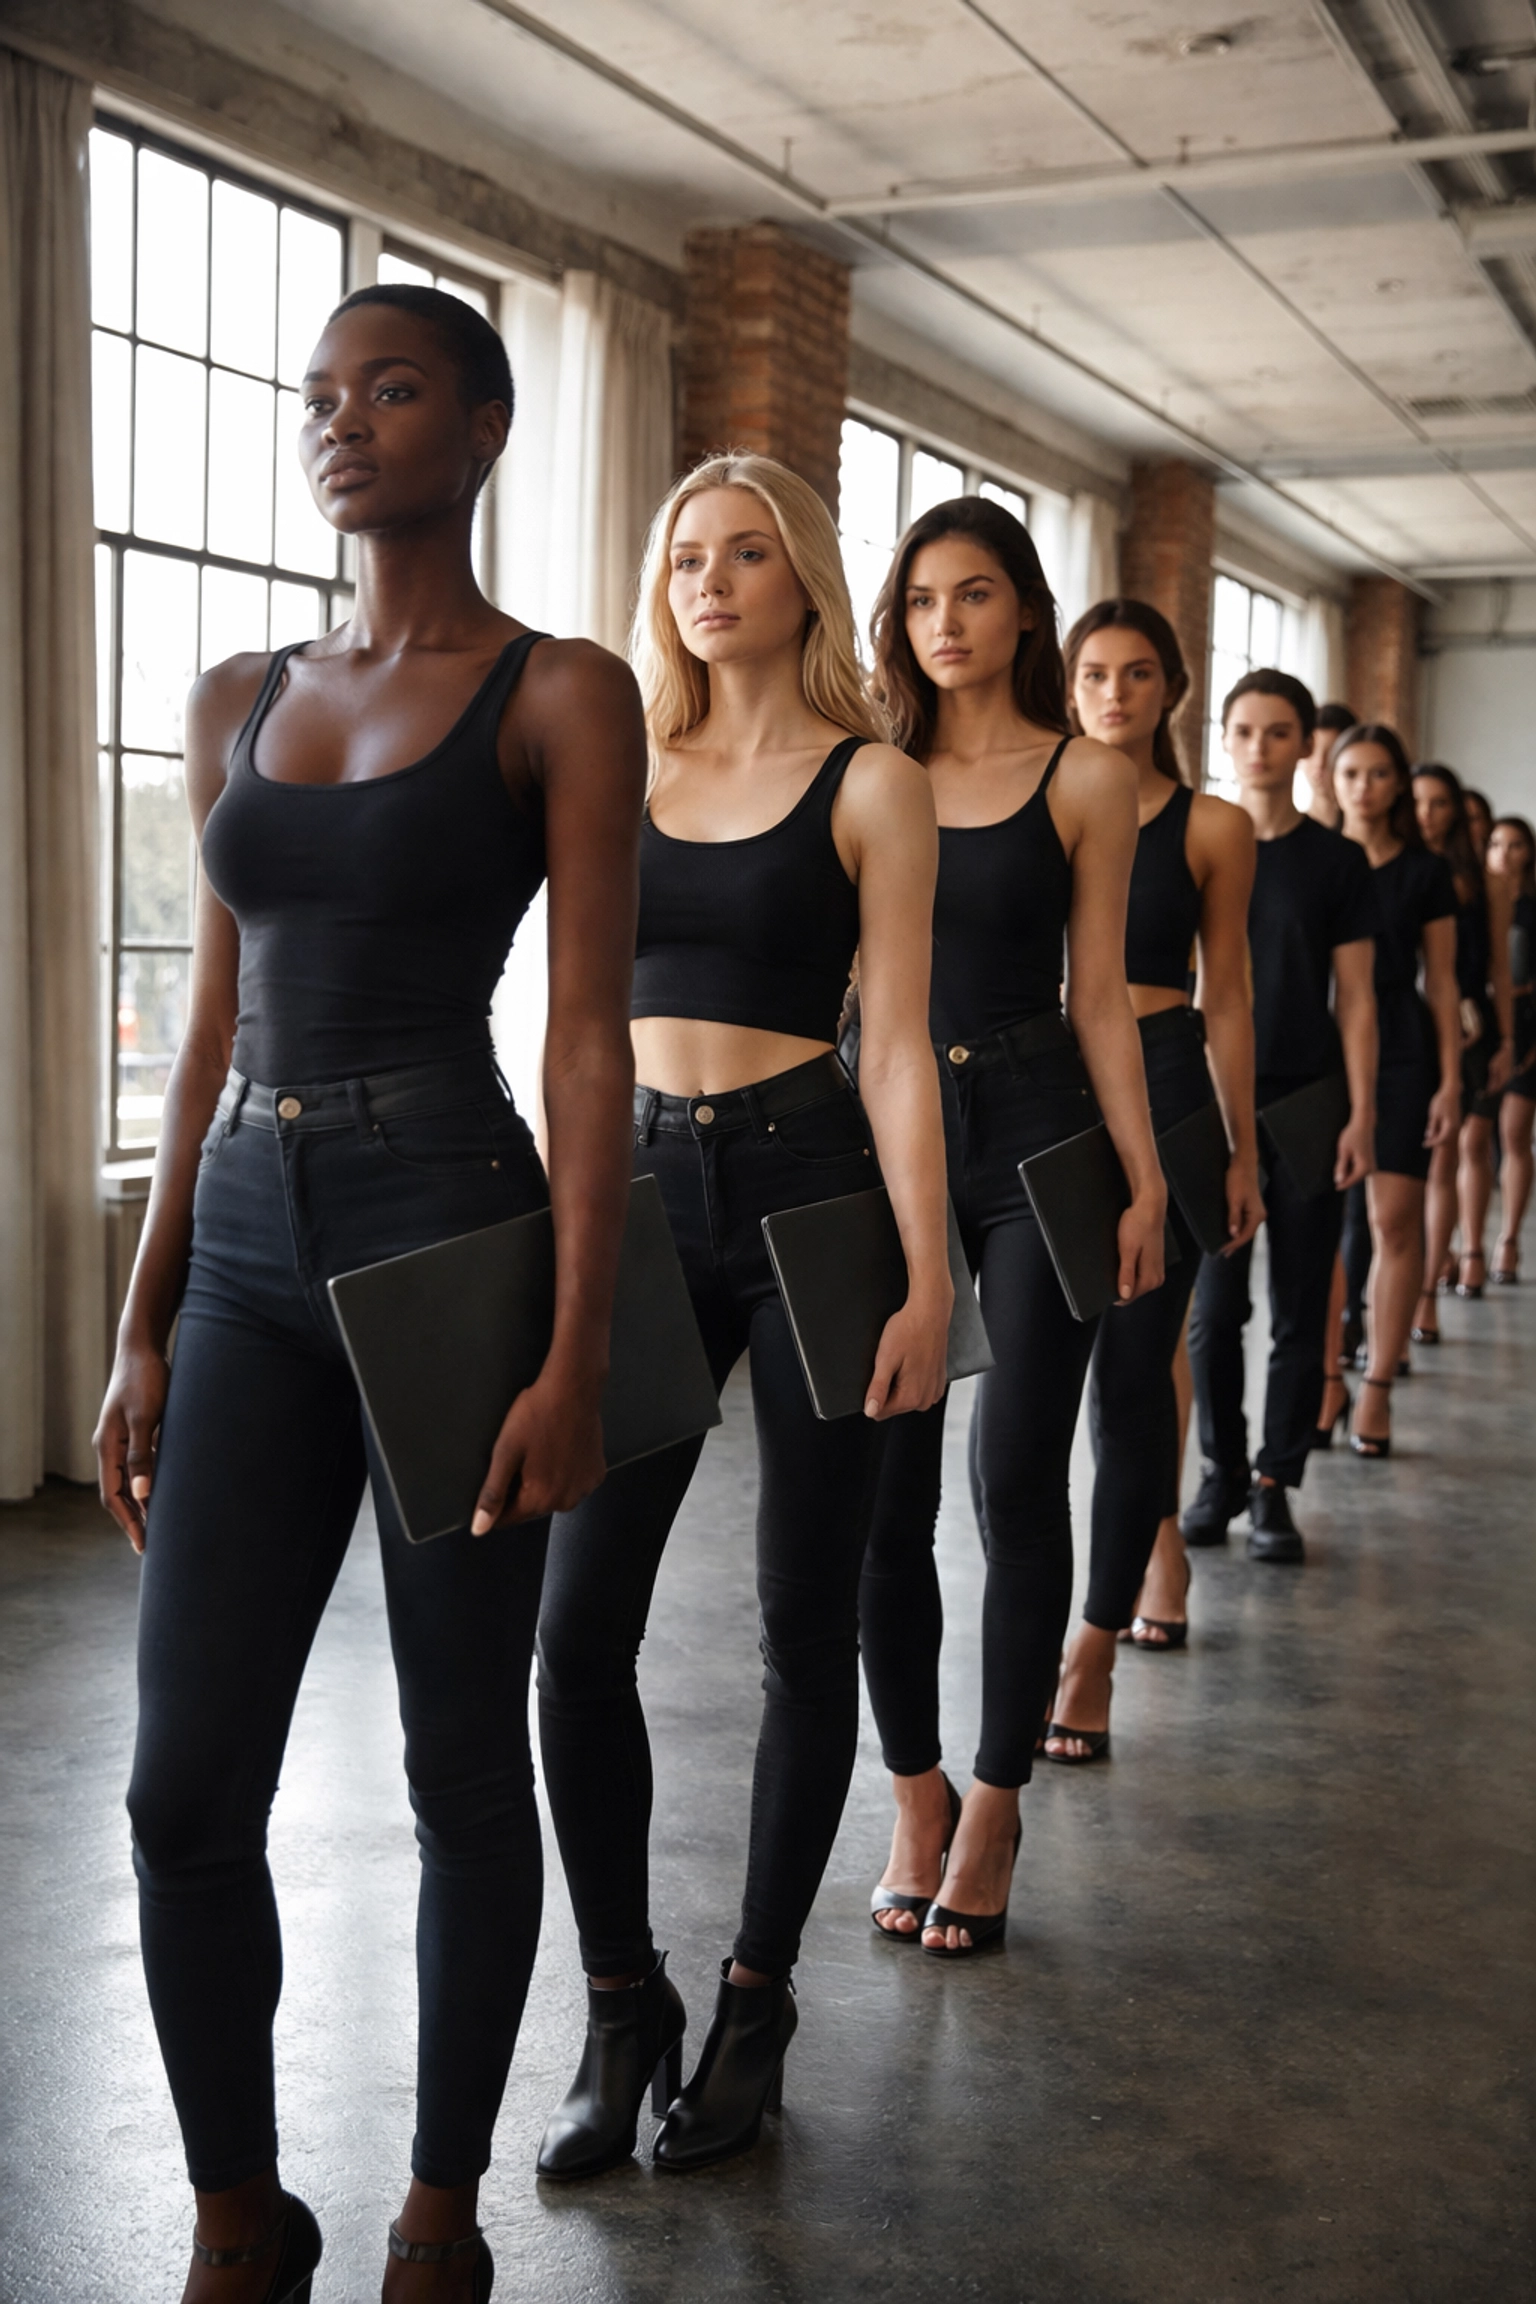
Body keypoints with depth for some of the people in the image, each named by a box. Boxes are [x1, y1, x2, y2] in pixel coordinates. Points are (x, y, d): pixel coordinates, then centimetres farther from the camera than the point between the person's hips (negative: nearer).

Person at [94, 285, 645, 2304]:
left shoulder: (559, 694, -1)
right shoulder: (239, 700, 14)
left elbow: (591, 1038, -8)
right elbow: (215, 1027, 14)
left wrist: (576, 1359, -14)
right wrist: (145, 1330, 12)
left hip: (449, 1230, -5)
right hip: (250, 1255, 5)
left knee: (462, 1771, 7)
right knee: (188, 1789, 4)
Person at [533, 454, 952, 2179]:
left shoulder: (869, 782, 0)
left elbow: (897, 1046, -4)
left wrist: (926, 1279, -10)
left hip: (805, 1184, -3)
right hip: (643, 1194, 4)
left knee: (803, 1624, 6)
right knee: (578, 1625, -1)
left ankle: (755, 2004, 22)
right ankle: (621, 2005, 16)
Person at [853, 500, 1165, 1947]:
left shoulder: (1086, 779, 2)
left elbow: (1099, 995, 3)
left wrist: (1144, 1179, -1)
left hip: (1033, 1135, -2)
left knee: (1017, 1485, 1)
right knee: (884, 1486, 3)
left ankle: (994, 1802, 17)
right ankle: (916, 1791, 20)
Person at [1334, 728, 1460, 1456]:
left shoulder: (1426, 872, 6)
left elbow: (1442, 984, 6)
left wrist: (1450, 1080, -1)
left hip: (1401, 1053, -1)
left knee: (1396, 1219, -4)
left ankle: (1377, 1388, 2)